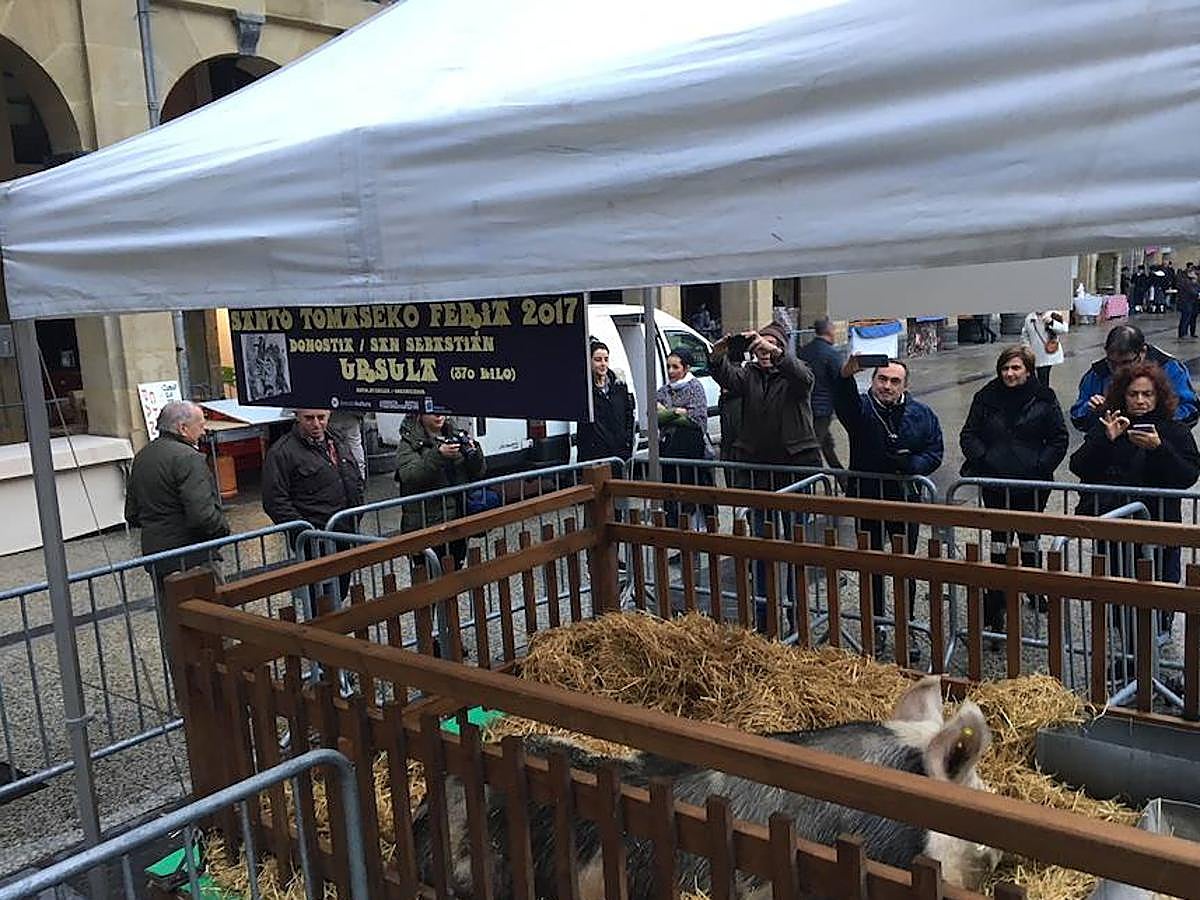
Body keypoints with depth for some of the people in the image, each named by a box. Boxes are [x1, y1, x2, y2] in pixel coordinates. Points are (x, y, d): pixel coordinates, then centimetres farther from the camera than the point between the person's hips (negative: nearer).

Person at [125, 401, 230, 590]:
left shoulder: (141, 456, 11)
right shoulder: (188, 458, -17)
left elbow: (131, 515, 18)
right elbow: (202, 515, -25)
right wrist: (224, 527, -8)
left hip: (153, 554, 9)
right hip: (191, 559, -9)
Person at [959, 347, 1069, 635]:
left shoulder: (1043, 398, -2)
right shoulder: (986, 397, 0)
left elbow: (1059, 438, 1)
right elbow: (969, 435, 4)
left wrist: (1041, 466, -10)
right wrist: (982, 460, -10)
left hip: (1032, 483, 0)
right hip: (995, 482, 0)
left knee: (1029, 536, 15)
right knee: (999, 538, 3)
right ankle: (996, 603, 8)